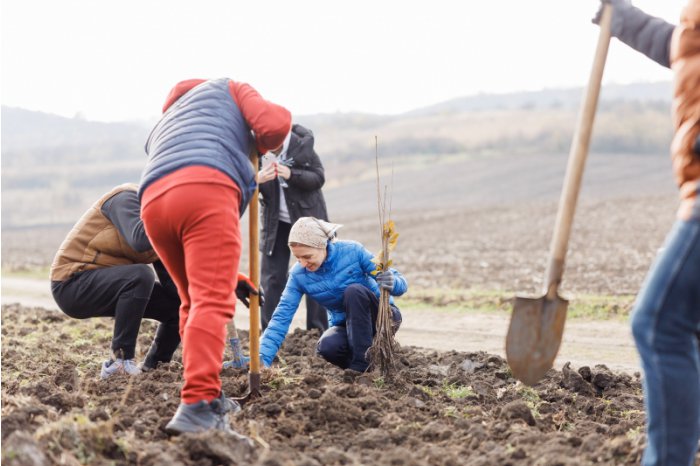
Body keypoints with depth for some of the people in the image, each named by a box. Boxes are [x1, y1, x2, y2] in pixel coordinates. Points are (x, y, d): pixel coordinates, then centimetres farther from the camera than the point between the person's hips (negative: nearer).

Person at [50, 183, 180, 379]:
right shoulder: (128, 199, -18)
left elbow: (174, 285, 0)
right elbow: (139, 240, -39)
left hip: (107, 285, 9)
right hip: (72, 283, -9)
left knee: (180, 304, 0)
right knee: (141, 275, -33)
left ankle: (153, 367, 12)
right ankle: (120, 362, -25)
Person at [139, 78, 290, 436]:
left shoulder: (162, 129, 44)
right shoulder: (227, 90, 31)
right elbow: (275, 123, 9)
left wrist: (229, 275, 45)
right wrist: (261, 146, 32)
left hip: (153, 202, 6)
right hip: (206, 191, -6)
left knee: (193, 300, 22)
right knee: (212, 302, -12)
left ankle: (205, 395, 23)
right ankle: (197, 406, -25)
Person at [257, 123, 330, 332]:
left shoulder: (301, 144, -14)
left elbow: (318, 178, -11)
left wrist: (292, 175, -30)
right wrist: (257, 179, -35)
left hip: (308, 217, -1)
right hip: (276, 221, 1)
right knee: (271, 279, -1)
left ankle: (318, 332, 10)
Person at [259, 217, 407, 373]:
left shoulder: (352, 251, -20)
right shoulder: (298, 275, -13)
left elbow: (400, 283, -17)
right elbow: (282, 316, -15)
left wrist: (392, 283, -42)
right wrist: (263, 358, -26)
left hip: (383, 315, -2)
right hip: (346, 326, 2)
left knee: (354, 290, -32)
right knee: (327, 347, -32)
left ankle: (361, 363, -24)